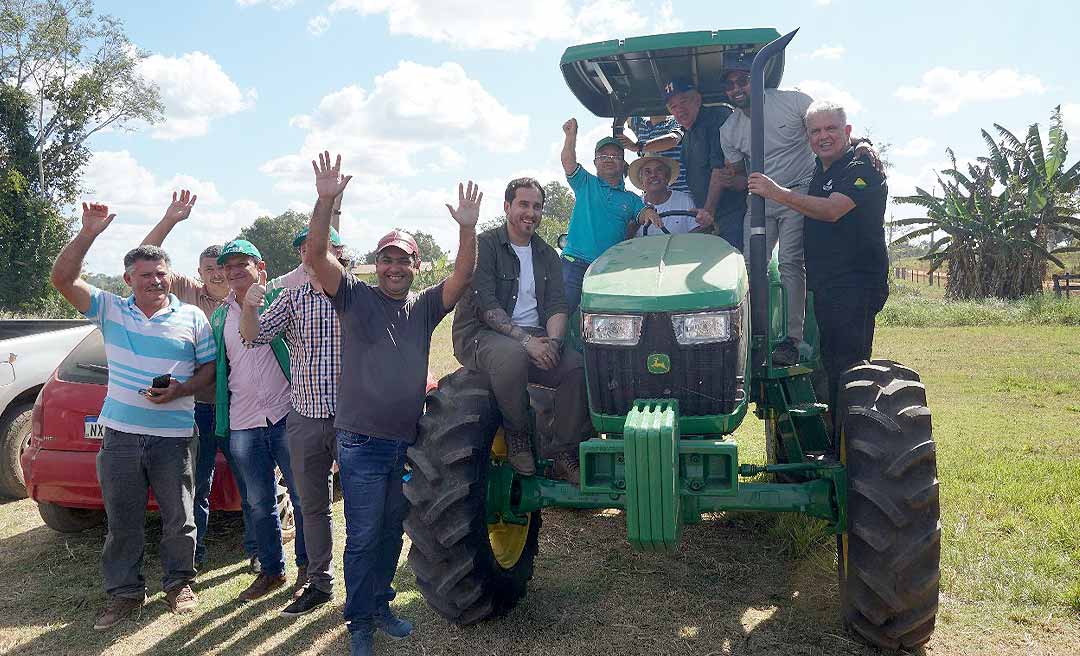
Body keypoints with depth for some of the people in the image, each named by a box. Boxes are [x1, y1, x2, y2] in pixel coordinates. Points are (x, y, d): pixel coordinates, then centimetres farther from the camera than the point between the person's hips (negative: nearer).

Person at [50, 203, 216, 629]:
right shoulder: (110, 310, 5)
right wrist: (88, 233, -13)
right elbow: (63, 278, -3)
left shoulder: (192, 318, 2)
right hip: (120, 435, 1)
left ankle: (178, 582, 26)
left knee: (178, 518, 7)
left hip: (174, 437, -1)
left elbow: (210, 367, 5)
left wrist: (180, 391, -14)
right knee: (122, 522, 9)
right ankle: (125, 593, 24)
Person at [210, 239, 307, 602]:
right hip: (243, 424, 4)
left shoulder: (278, 298, 0)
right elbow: (217, 368, 19)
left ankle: (307, 564, 20)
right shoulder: (219, 317, 13)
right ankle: (271, 569, 26)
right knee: (260, 504, 13)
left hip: (286, 416, -4)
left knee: (303, 497, 4)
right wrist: (221, 420, 14)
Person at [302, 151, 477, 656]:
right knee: (363, 537, 2)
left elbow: (463, 276, -7)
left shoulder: (424, 307, 7)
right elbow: (316, 257, -16)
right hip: (362, 441, -4)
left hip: (407, 442, 4)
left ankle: (381, 605, 34)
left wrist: (467, 229, -23)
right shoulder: (355, 297, -2)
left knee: (391, 532, 17)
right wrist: (326, 200, -28)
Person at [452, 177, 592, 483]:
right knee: (513, 355, -39)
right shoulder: (484, 245, -3)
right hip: (481, 334, -5)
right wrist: (526, 340, -24)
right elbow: (486, 306, -14)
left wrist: (552, 341, -13)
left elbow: (557, 305, 8)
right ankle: (517, 435, -15)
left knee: (578, 365, -22)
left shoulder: (547, 254, 17)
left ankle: (563, 452, -9)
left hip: (534, 337, 5)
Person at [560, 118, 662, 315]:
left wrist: (649, 212, -20)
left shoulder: (631, 199, 18)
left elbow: (642, 215, 1)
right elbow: (568, 161, 0)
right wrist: (571, 134, -6)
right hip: (575, 262, -2)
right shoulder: (586, 184, 13)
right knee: (562, 313, -13)